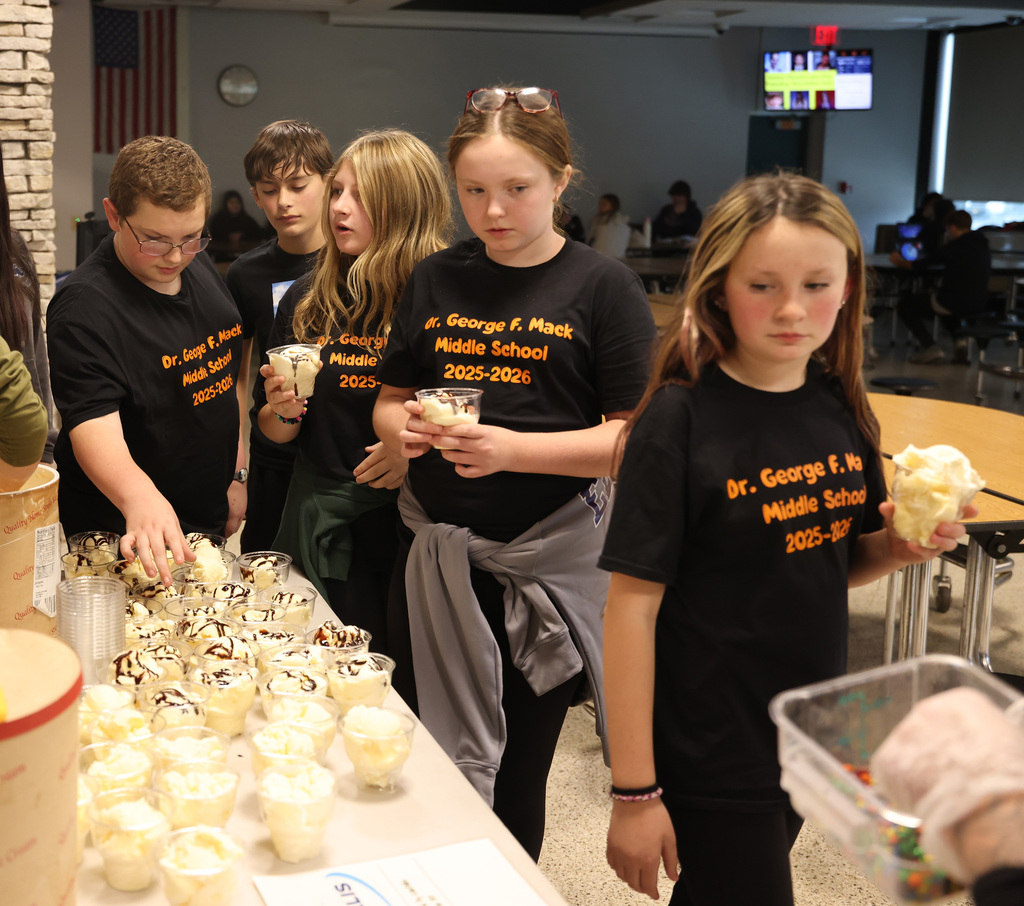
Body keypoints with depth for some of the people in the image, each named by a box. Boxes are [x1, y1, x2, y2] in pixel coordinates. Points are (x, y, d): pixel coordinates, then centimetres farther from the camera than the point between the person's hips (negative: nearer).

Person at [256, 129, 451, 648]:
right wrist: (283, 413, -6)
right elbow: (271, 429, 14)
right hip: (319, 522, 3)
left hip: (414, 521, -3)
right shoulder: (307, 300, 5)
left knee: (407, 681, 5)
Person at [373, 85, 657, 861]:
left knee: (514, 781, 8)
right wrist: (402, 426, -9)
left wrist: (512, 449, -23)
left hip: (543, 565, -4)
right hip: (434, 556, 4)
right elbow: (389, 401, 15)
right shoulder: (436, 281, 8)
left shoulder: (604, 287, -6)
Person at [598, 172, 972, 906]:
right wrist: (634, 791, -15)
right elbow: (633, 603, -16)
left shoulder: (840, 407, -1)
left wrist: (903, 544, -10)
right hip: (709, 752, -6)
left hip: (809, 732, 6)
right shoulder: (679, 419, -17)